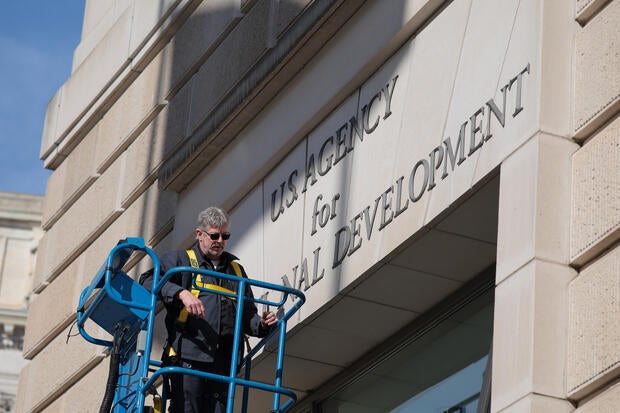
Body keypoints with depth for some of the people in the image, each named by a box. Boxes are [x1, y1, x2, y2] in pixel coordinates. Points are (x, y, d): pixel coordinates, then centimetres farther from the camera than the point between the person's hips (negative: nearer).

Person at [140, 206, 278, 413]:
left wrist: (262, 324, 7)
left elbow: (247, 315, 30)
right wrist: (181, 293, -21)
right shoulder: (180, 260, 9)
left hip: (223, 362, 5)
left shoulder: (236, 270, 25)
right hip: (188, 357, -5)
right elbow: (149, 280, -7)